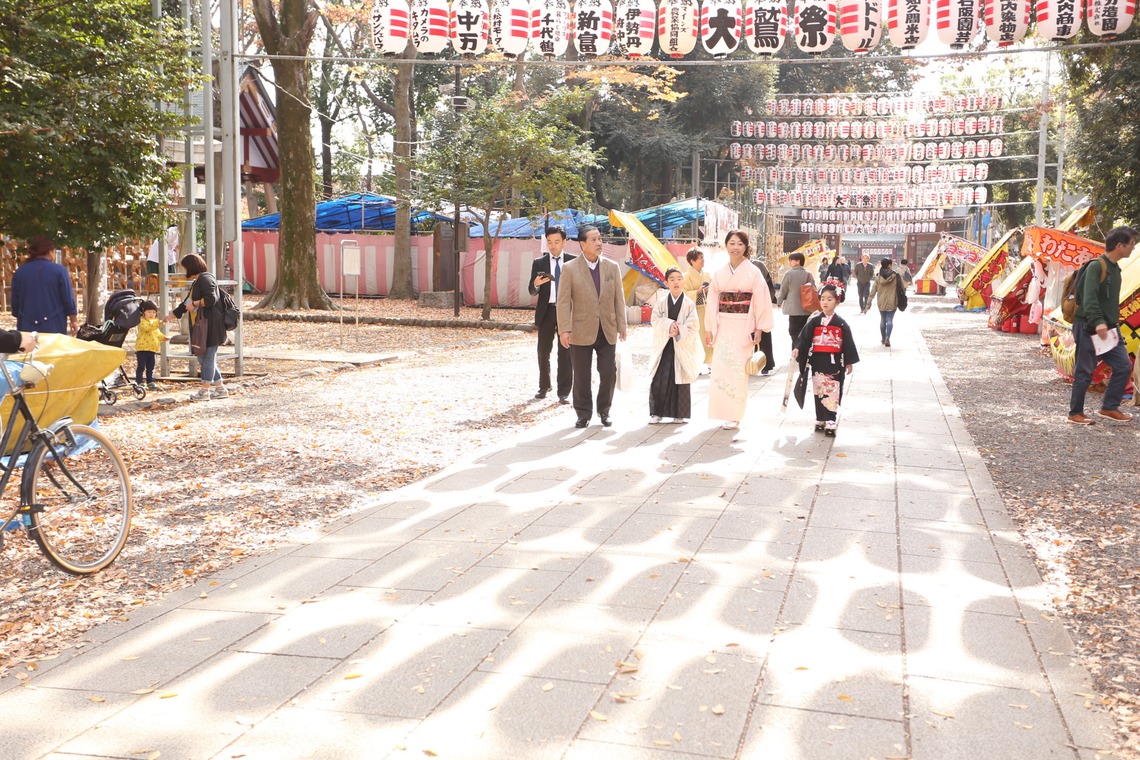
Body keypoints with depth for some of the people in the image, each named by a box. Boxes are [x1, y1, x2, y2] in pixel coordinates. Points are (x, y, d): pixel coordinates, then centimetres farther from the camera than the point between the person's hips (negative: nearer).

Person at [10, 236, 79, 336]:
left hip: (27, 328, 3)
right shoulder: (59, 270, -7)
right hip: (54, 327, -3)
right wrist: (74, 321, 5)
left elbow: (15, 302, 11)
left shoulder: (20, 272, 4)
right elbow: (68, 299, -6)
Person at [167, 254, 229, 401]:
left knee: (208, 357, -3)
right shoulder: (197, 282, 21)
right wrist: (171, 315, 34)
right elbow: (187, 303, 30)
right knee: (203, 358, 12)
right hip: (201, 327, 10)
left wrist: (194, 303, -12)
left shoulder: (205, 279, -11)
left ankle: (204, 391, 3)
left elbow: (211, 299, -24)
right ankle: (220, 388, 17)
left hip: (210, 327, -10)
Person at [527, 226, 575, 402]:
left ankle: (564, 392, 4)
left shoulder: (573, 262, 3)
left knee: (565, 352, 0)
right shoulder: (539, 263, 5)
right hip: (546, 311, 2)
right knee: (543, 351, 7)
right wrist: (536, 284, -21)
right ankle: (544, 386, 24)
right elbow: (532, 291, 1)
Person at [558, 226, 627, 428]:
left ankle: (604, 411, 20)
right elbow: (563, 301, -5)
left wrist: (622, 326, 3)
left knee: (608, 373, 3)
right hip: (581, 332, -2)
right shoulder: (570, 269, -2)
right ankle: (583, 413, 18)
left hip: (607, 331, 2)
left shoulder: (612, 267, 7)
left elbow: (619, 298, 8)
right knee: (582, 377, 4)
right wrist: (564, 330, -13)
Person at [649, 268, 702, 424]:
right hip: (663, 347, 2)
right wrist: (669, 324, -21)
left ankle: (679, 414, 12)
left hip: (682, 348, -2)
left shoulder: (689, 304, 0)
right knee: (658, 381, -3)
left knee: (680, 381, 2)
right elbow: (655, 321, -5)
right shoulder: (660, 303, 7)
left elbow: (693, 328, -6)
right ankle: (657, 413, 6)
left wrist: (679, 331, -21)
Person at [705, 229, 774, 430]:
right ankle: (724, 412, 9)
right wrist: (710, 329, 7)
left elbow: (761, 301, -2)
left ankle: (734, 416, 3)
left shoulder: (753, 272, -1)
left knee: (738, 370, -3)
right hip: (723, 327, 3)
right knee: (720, 368, -1)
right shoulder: (719, 273, 9)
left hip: (743, 327, -3)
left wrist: (759, 328, -7)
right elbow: (713, 301, 10)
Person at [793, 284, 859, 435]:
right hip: (817, 361, 2)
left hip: (834, 362, -2)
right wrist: (797, 348, -18)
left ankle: (831, 422, -2)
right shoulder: (815, 321, 2)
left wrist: (849, 362, 3)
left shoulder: (841, 323, -1)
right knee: (819, 392, 8)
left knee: (833, 393, -4)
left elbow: (848, 343, 3)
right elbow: (804, 337, -1)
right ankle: (820, 419, 18)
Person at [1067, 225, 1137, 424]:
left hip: (1109, 328, 9)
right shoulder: (1096, 266, -14)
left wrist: (1114, 321, 16)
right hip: (1090, 328, -8)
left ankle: (1109, 408, 13)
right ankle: (1075, 413, 11)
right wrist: (1097, 322, -35)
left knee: (1123, 366, 4)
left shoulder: (1115, 268, 13)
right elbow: (1089, 298, -25)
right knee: (1084, 372, 0)